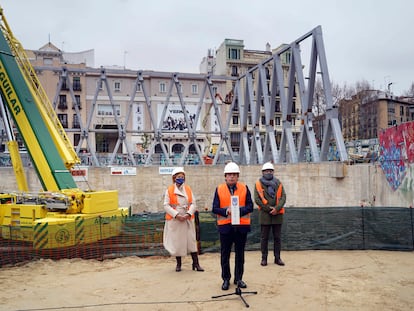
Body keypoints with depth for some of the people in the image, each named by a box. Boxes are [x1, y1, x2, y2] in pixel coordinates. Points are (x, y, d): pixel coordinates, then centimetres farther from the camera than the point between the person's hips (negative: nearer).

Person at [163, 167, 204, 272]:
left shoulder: (188, 189, 6)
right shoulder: (169, 190, -2)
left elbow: (193, 204, 3)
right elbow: (166, 205, -7)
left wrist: (188, 214, -13)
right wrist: (176, 215, -16)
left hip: (188, 219, 2)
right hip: (174, 220, -2)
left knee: (191, 241, 3)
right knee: (176, 241, 6)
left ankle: (196, 263, 12)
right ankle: (178, 264, 22)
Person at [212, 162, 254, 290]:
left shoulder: (244, 188, 2)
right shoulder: (219, 189, 0)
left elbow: (250, 206, -2)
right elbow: (215, 208, -3)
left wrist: (239, 210, -20)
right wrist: (226, 211, -20)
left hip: (241, 226, 1)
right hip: (225, 226, 0)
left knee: (240, 254, 11)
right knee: (225, 254, 7)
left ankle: (238, 278, 26)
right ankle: (226, 279, 22)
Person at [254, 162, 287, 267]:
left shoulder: (278, 183, 9)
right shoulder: (258, 184, 1)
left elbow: (283, 197, 2)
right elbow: (257, 199, -5)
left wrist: (277, 208, -13)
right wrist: (269, 209, -11)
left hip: (277, 214, 2)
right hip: (264, 215, -2)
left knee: (277, 237, 8)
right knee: (264, 237, 5)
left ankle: (277, 258, 19)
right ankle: (264, 258, 15)